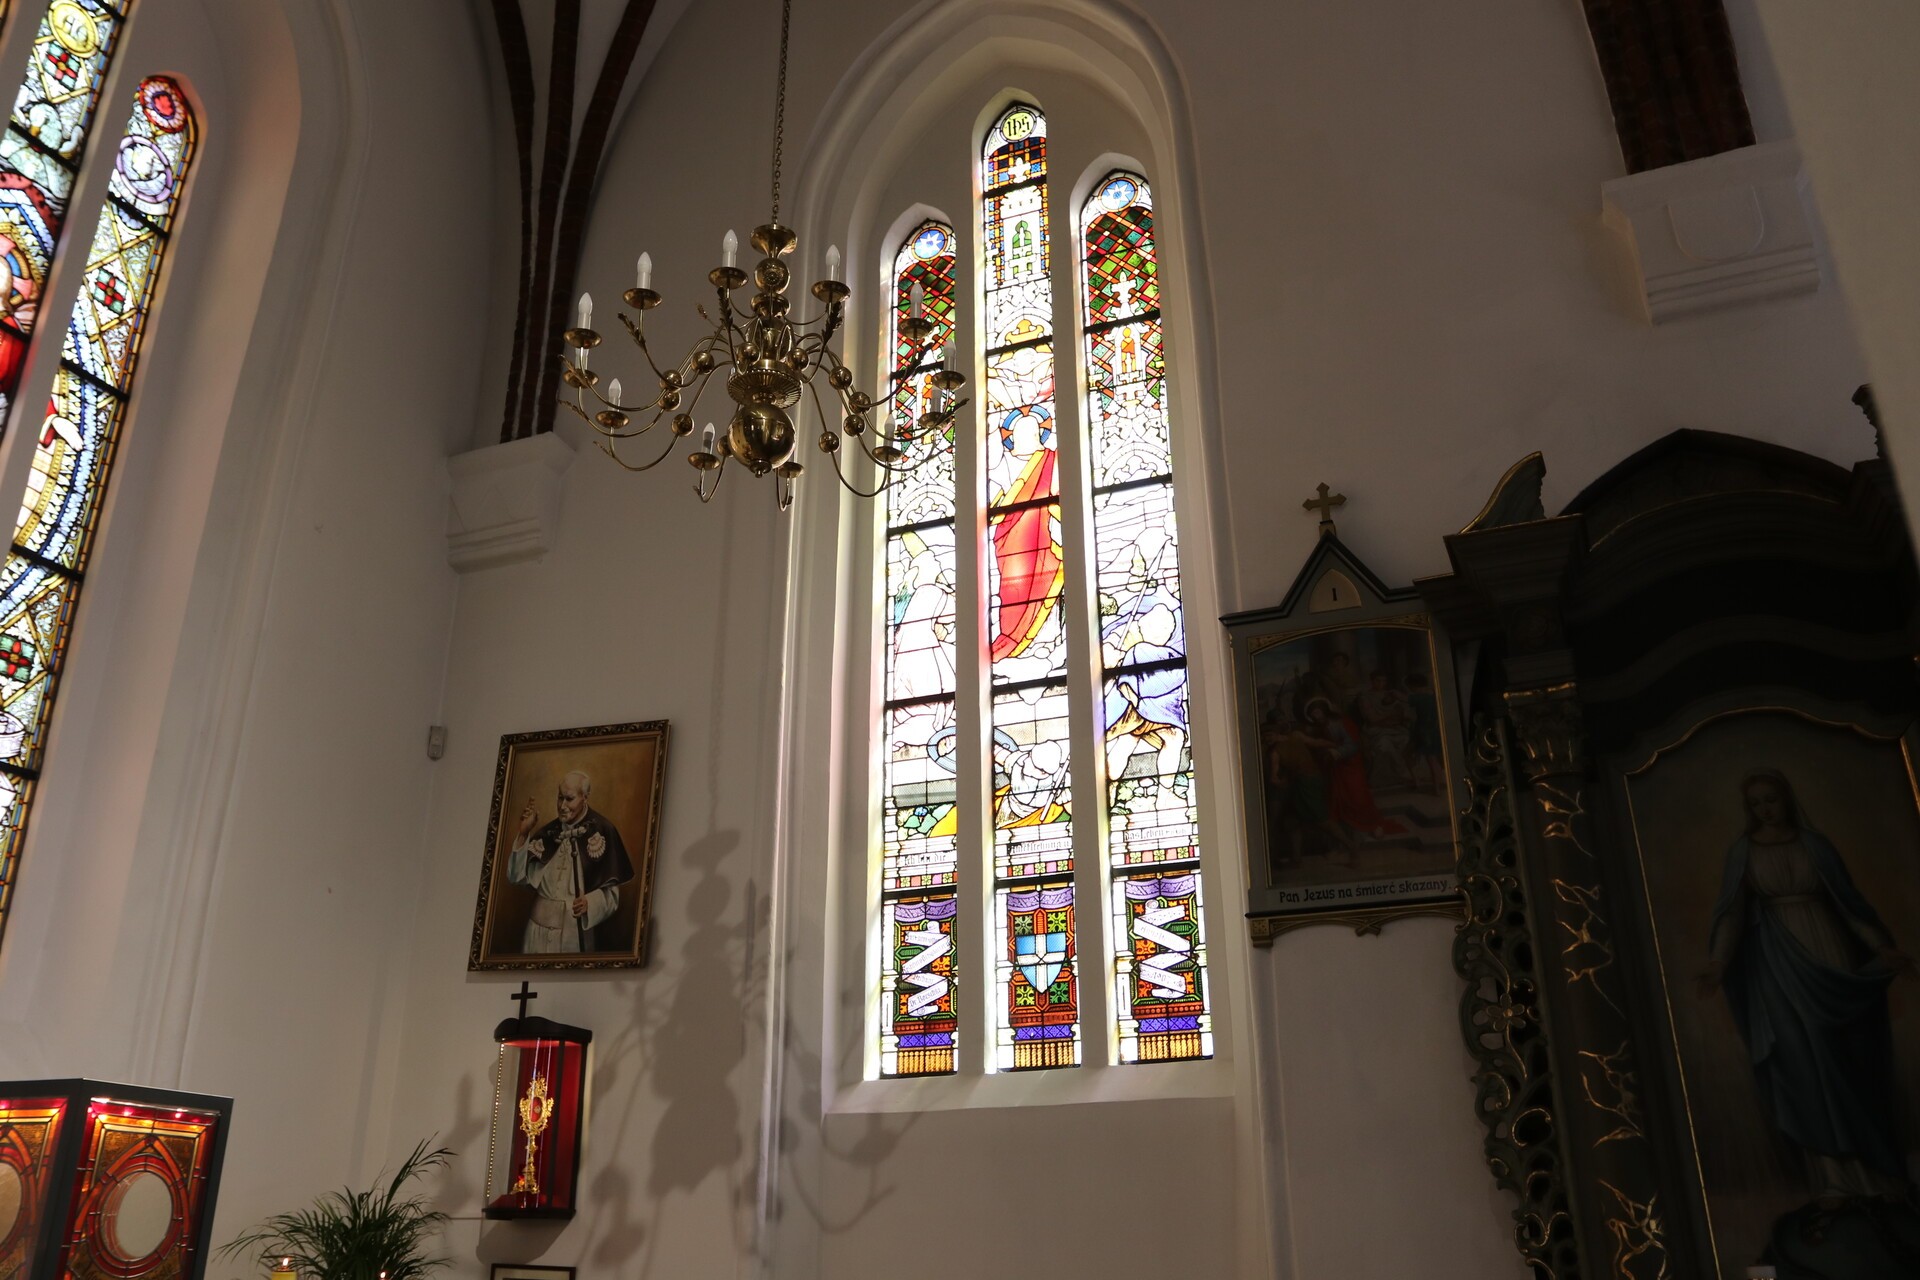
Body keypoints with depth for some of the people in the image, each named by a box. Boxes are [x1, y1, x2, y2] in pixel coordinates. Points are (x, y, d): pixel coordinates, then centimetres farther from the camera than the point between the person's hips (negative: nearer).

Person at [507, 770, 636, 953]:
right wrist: (524, 834, -10)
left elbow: (612, 891, -8)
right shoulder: (549, 832, 6)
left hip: (577, 929, -4)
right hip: (540, 926, 4)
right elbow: (518, 876, -1)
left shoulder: (602, 832, -8)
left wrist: (589, 902, -27)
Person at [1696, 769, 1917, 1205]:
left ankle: (1879, 1168, 15)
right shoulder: (1741, 851, 2)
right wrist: (1718, 960, -20)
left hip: (1830, 955, 2)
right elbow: (1732, 910, -6)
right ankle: (1832, 1175, -10)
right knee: (1805, 1058, -11)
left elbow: (1847, 900, 7)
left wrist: (1882, 947, -5)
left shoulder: (1814, 843, 6)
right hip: (1780, 961, -2)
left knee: (1854, 1062, 4)